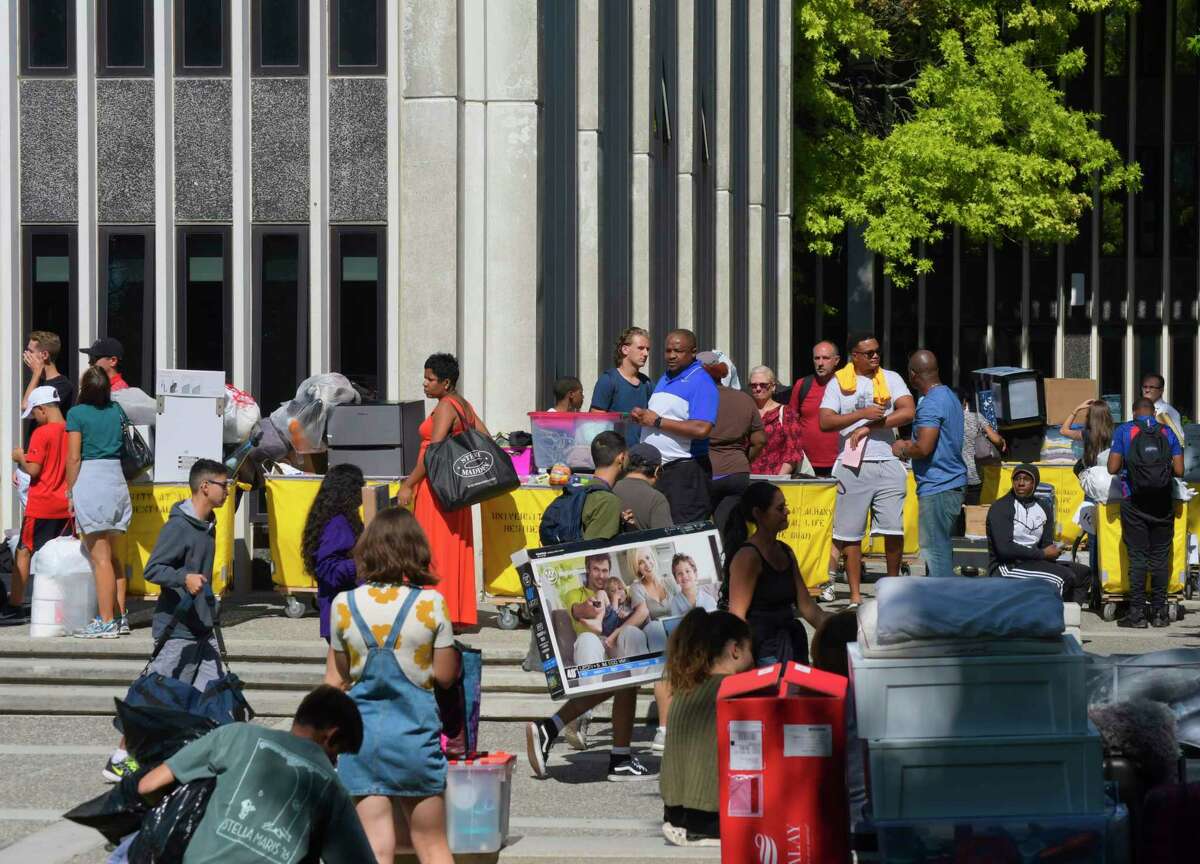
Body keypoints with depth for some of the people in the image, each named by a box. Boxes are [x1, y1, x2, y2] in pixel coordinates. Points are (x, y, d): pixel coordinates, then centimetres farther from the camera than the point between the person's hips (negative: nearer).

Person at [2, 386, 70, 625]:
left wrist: (20, 458, 0)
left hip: (41, 505, -6)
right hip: (66, 506, 6)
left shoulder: (41, 433, -14)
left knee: (24, 552, 2)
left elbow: (33, 470, -17)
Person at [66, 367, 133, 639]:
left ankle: (106, 622, -7)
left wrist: (70, 492, -3)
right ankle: (120, 617, 16)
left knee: (100, 558, -6)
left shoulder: (76, 414, -7)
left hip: (89, 480, -6)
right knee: (114, 556, 14)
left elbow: (74, 458, -10)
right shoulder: (116, 411, 8)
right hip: (116, 478, 6)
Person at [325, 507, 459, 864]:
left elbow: (335, 680, 4)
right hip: (415, 729, -1)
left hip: (361, 731, 1)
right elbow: (444, 675, -4)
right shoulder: (431, 604, -8)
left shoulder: (344, 605, -4)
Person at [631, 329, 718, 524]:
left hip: (685, 470, -8)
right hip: (654, 469, 8)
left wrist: (657, 421, -15)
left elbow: (702, 429, -22)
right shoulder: (664, 380, 18)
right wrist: (641, 416, 3)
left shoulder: (701, 382, -10)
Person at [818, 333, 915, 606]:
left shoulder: (891, 379, 10)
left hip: (888, 463, 1)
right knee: (851, 533, 0)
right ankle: (855, 594, 6)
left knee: (893, 529, -5)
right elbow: (825, 422, -4)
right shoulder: (839, 383, 7)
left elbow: (907, 412, -5)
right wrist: (863, 413, -14)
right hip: (853, 466, -1)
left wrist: (869, 427, -10)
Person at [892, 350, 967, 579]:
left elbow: (924, 448, -24)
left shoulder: (931, 403, -16)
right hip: (954, 483, 10)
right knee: (942, 548, 16)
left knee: (934, 550, -6)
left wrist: (902, 450, -5)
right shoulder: (950, 397, 15)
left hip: (937, 488, -10)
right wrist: (910, 445, 20)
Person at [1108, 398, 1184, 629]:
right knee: (1160, 557, 7)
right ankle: (1159, 612, 9)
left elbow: (1112, 468, -5)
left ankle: (1138, 612, 0)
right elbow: (1179, 471, 0)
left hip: (1134, 503, -2)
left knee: (1137, 557, 1)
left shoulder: (1123, 431, 0)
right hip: (1163, 503, 2)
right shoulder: (1167, 432, 5)